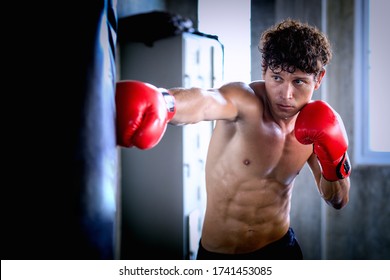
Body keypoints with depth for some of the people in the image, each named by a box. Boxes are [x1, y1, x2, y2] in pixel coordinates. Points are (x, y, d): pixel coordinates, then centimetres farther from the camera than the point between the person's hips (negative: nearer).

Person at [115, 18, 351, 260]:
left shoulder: (313, 124, -7)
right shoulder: (244, 100, -23)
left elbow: (338, 201, 2)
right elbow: (203, 103, -48)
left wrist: (334, 162, -18)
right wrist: (162, 102, -70)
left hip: (281, 247, 4)